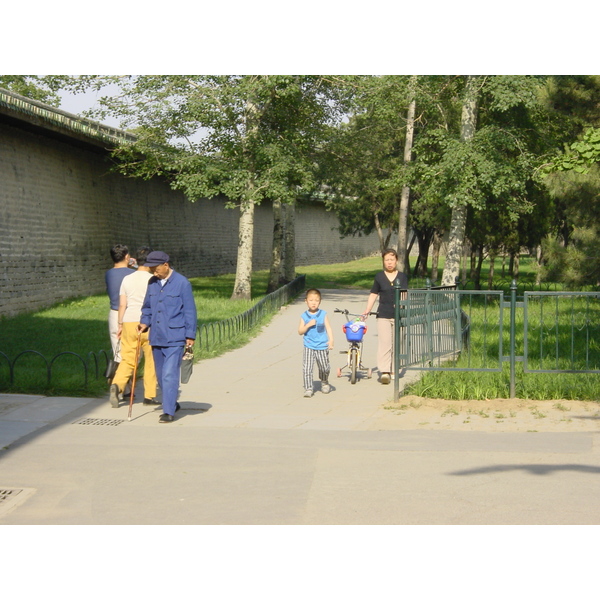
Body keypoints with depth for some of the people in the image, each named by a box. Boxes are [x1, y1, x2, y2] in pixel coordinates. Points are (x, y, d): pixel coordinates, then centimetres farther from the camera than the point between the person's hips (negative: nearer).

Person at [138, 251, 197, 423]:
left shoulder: (182, 283, -7)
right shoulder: (152, 283, 8)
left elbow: (189, 311, -5)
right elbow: (147, 307, 21)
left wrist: (190, 336, -6)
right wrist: (145, 322, 3)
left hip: (175, 338, -6)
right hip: (156, 338, 6)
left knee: (169, 375, -11)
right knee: (161, 375, 13)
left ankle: (169, 412, -7)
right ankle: (171, 404, 31)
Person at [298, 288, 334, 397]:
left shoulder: (323, 314, 0)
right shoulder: (304, 316, 0)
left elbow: (328, 328, -2)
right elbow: (300, 331, -1)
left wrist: (331, 340, -16)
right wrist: (308, 325, -17)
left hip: (322, 347, 0)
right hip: (309, 347, 0)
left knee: (324, 368, 10)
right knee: (306, 369, -9)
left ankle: (324, 382, 39)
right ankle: (308, 388, -1)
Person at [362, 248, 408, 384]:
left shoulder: (402, 276, 7)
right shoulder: (379, 276, 8)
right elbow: (373, 294, 12)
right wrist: (367, 310, 4)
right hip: (383, 315, -1)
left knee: (396, 343, 5)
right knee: (385, 343, -11)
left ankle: (394, 370, 16)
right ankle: (384, 371, -15)